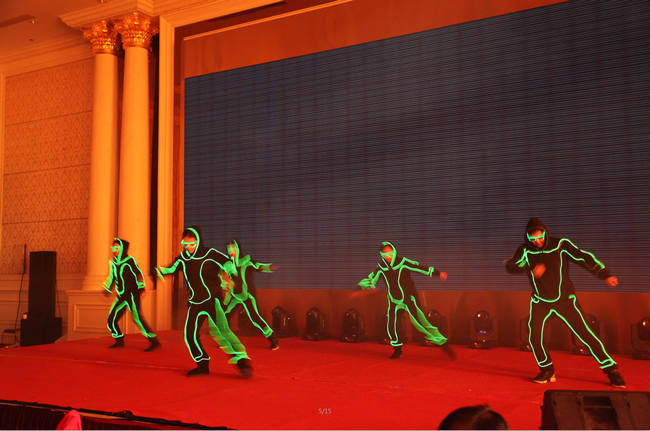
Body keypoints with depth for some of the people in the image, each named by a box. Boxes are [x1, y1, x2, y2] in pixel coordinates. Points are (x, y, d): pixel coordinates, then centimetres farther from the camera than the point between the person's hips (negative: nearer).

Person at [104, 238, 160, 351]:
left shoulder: (129, 260, -7)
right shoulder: (113, 263, 12)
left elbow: (138, 274, -10)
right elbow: (111, 277, 26)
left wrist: (141, 287, -19)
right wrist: (108, 288, 27)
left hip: (132, 294, -7)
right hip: (121, 296, 7)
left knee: (137, 318, -16)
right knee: (111, 320, 5)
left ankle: (154, 341, -11)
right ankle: (119, 341, 24)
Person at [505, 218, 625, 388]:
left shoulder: (560, 245, -13)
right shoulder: (525, 250, -9)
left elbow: (583, 257, -17)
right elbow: (510, 266, -22)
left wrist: (604, 274, -29)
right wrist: (531, 268, -39)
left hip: (564, 299, -2)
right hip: (540, 301, 2)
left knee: (585, 334, -5)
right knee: (534, 336, -9)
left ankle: (611, 370, 8)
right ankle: (547, 370, 13)